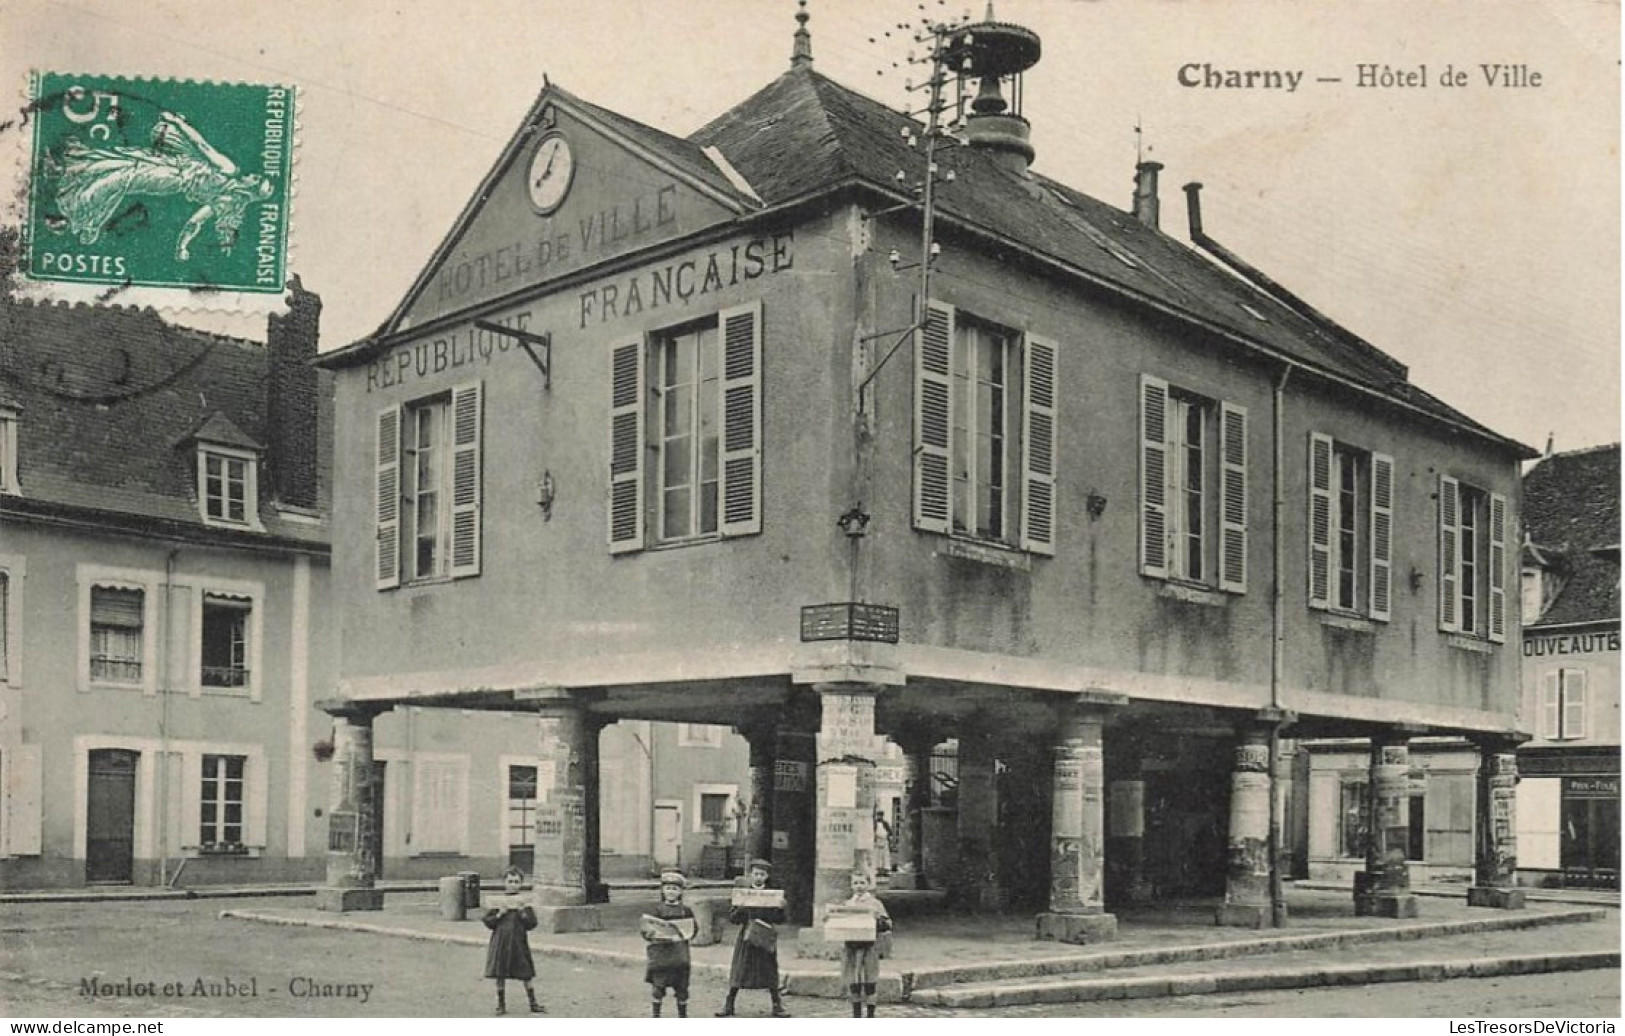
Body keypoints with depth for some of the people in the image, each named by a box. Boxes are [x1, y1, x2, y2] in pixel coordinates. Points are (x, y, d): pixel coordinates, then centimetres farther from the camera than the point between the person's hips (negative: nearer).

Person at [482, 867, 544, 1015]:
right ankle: (501, 1004, 17)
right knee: (500, 975, 5)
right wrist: (499, 914, -14)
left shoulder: (524, 902, 1)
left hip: (519, 942, -1)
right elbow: (487, 921, 0)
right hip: (500, 943, 1)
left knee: (526, 975, 2)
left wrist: (521, 911, -15)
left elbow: (532, 923, -3)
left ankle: (533, 1004, 11)